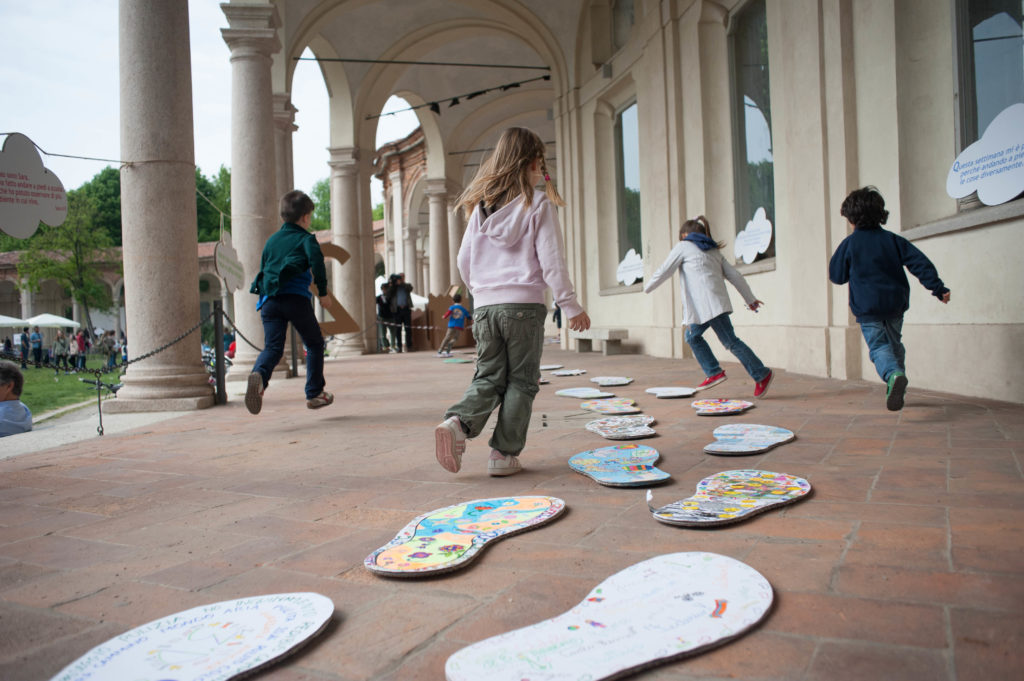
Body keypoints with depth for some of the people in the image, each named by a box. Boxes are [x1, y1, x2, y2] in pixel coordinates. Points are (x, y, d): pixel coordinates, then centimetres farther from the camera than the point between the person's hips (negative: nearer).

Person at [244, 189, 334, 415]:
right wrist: (323, 292, -3)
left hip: (269, 300, 4)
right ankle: (314, 394, 14)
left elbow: (263, 268, 26)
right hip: (296, 298, -4)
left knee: (272, 347, -2)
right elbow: (316, 262, -10)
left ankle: (258, 375, -35)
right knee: (314, 343, 13)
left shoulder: (272, 240, 23)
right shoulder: (306, 238, 7)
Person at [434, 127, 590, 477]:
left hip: (485, 306, 4)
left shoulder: (481, 206, 10)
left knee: (489, 377, 12)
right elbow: (551, 261, -7)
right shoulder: (538, 204, -3)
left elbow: (464, 260, 13)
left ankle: (457, 423, -11)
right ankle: (504, 454, 7)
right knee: (521, 382, 6)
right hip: (524, 306, -4)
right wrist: (571, 305, -1)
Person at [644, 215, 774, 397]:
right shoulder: (714, 251, 25)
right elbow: (735, 276, 21)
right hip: (716, 302, 8)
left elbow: (664, 271, 6)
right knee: (692, 335, 16)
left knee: (730, 341, -6)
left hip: (708, 304, -8)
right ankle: (714, 372, 13)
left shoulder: (683, 247, 7)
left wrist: (647, 287, 22)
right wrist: (750, 299, 25)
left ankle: (761, 374, -4)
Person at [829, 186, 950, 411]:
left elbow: (836, 276, 1)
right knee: (895, 344, 21)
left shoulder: (849, 244, -5)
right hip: (895, 303, 4)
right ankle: (895, 390, 23)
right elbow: (919, 262, -4)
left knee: (878, 347, -5)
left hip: (867, 308, -4)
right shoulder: (893, 240, 4)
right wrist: (938, 287, -5)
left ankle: (894, 375, -36)